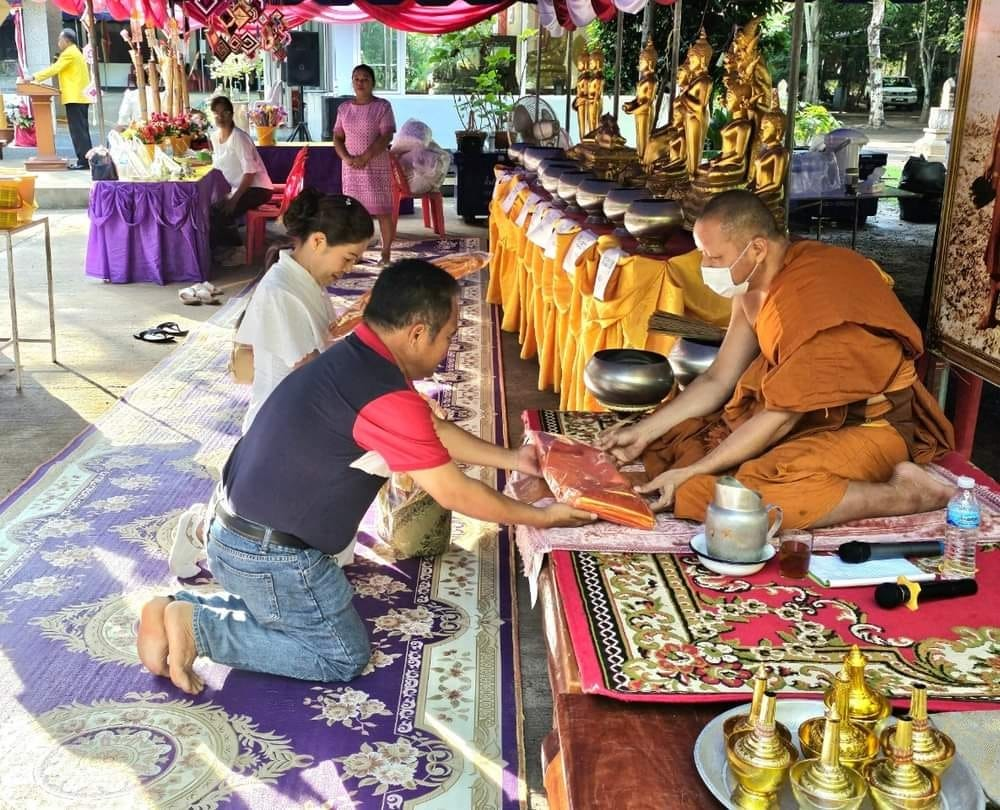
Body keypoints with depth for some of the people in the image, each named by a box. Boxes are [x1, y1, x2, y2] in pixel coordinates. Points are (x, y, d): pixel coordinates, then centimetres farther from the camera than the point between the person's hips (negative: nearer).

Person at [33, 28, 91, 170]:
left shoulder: (69, 53, -9)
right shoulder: (74, 53, 23)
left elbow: (54, 69, -12)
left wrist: (35, 77, -7)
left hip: (74, 97, -10)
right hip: (80, 96, 10)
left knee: (78, 130, -11)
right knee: (82, 129, 9)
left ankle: (83, 160, -14)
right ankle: (86, 159, 9)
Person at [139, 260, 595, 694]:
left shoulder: (358, 360, 5)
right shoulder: (385, 396, -25)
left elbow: (434, 431, 17)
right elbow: (454, 493, -17)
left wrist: (511, 458, 18)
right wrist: (541, 517, -4)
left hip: (242, 534, 9)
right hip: (270, 554, -9)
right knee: (344, 655, 7)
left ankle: (180, 609, 14)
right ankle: (196, 624, -1)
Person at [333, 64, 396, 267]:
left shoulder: (382, 106, -3)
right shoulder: (344, 108, 10)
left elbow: (386, 137, -12)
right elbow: (337, 137, 9)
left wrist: (365, 157, -19)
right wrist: (346, 158, -10)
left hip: (376, 166, -4)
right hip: (351, 168, 4)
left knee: (382, 209, -5)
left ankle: (386, 253, 1)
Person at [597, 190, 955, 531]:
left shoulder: (812, 292, -28)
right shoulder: (755, 282, 0)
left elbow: (782, 415, -24)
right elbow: (718, 380, 7)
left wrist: (691, 473, -22)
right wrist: (643, 432, -1)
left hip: (868, 426, -10)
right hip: (806, 415, 10)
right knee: (680, 436, 3)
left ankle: (903, 494, -14)